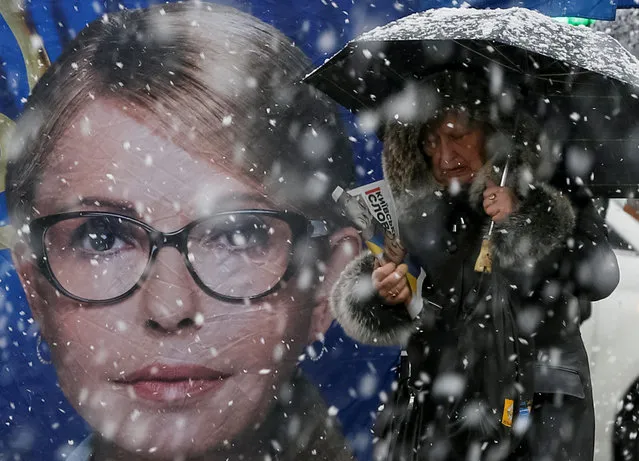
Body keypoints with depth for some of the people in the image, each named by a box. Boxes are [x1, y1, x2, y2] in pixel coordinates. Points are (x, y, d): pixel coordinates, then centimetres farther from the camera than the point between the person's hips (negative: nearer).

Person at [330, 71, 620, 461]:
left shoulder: (554, 198, 0)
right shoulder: (418, 213, 4)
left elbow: (602, 278, -11)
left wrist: (525, 220, -18)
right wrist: (385, 296, -16)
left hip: (540, 404, -2)